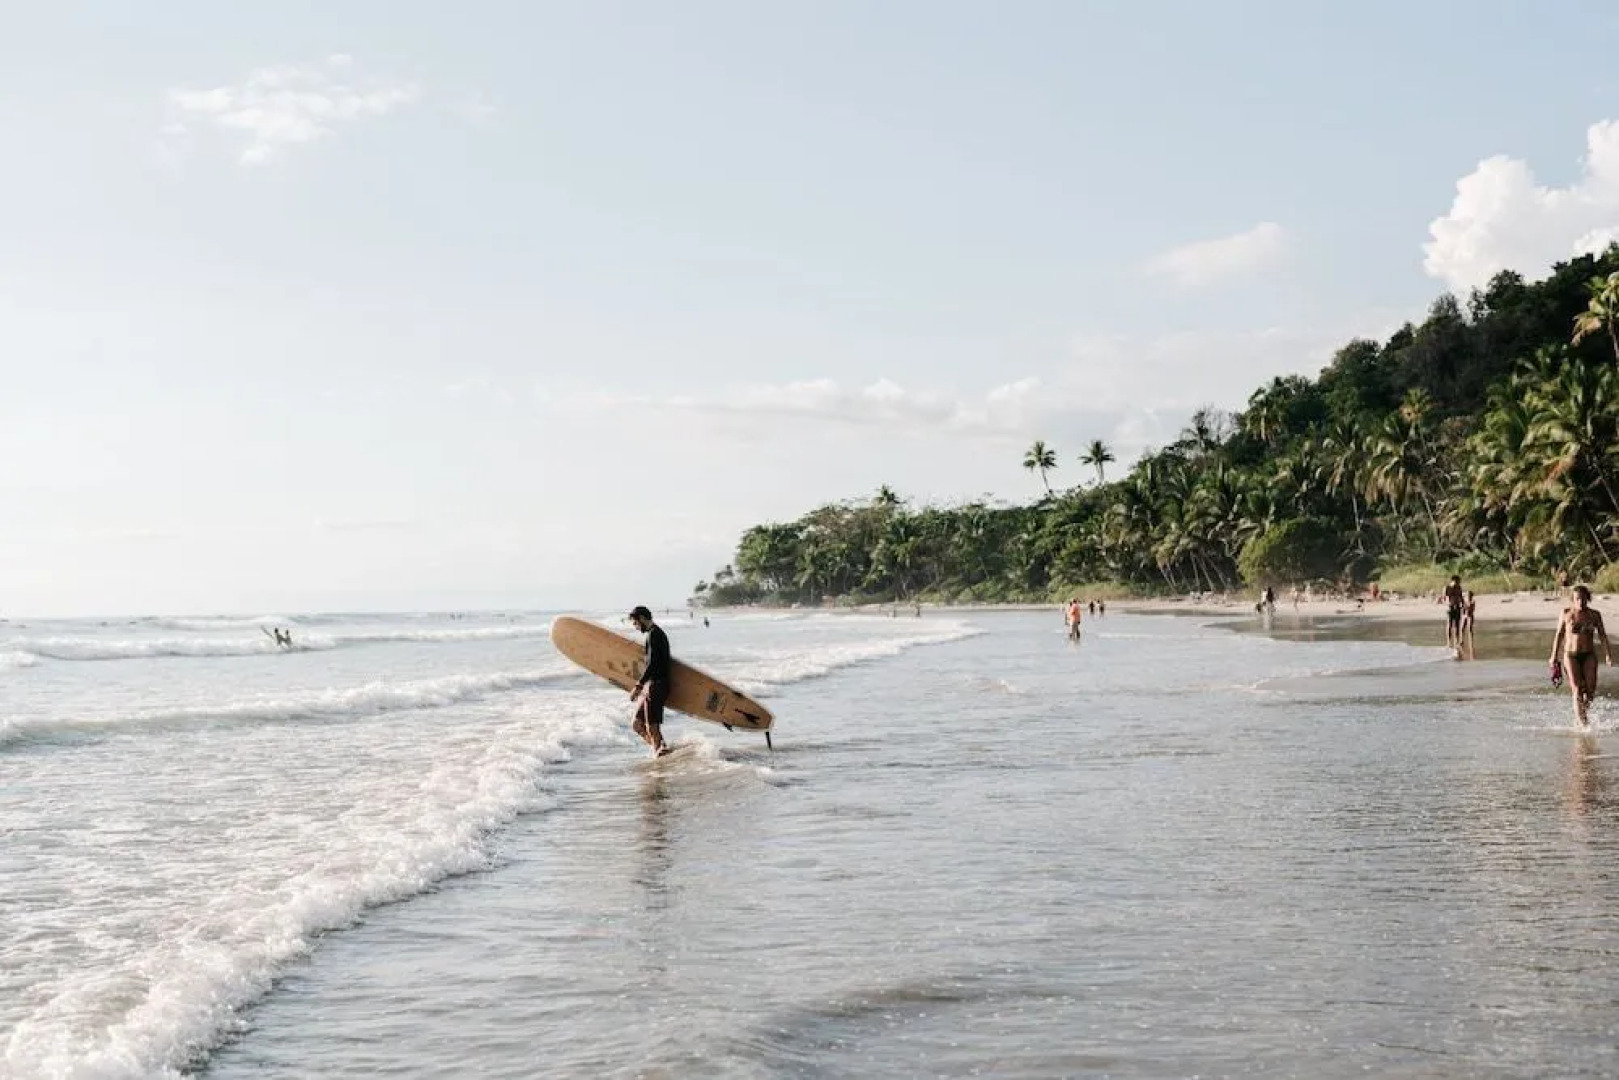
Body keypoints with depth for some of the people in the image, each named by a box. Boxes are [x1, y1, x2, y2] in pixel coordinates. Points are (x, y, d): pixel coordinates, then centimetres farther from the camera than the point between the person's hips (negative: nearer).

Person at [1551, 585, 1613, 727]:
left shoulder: (1595, 614, 4)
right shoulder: (1566, 613, 1)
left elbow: (1602, 635, 2)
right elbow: (1559, 635, 7)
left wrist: (1608, 654, -11)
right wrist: (1554, 656, 8)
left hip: (1589, 656, 1)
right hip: (1571, 656, -1)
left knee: (1591, 689, -10)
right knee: (1577, 689, -13)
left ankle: (1585, 711, 20)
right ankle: (1581, 722, -15)